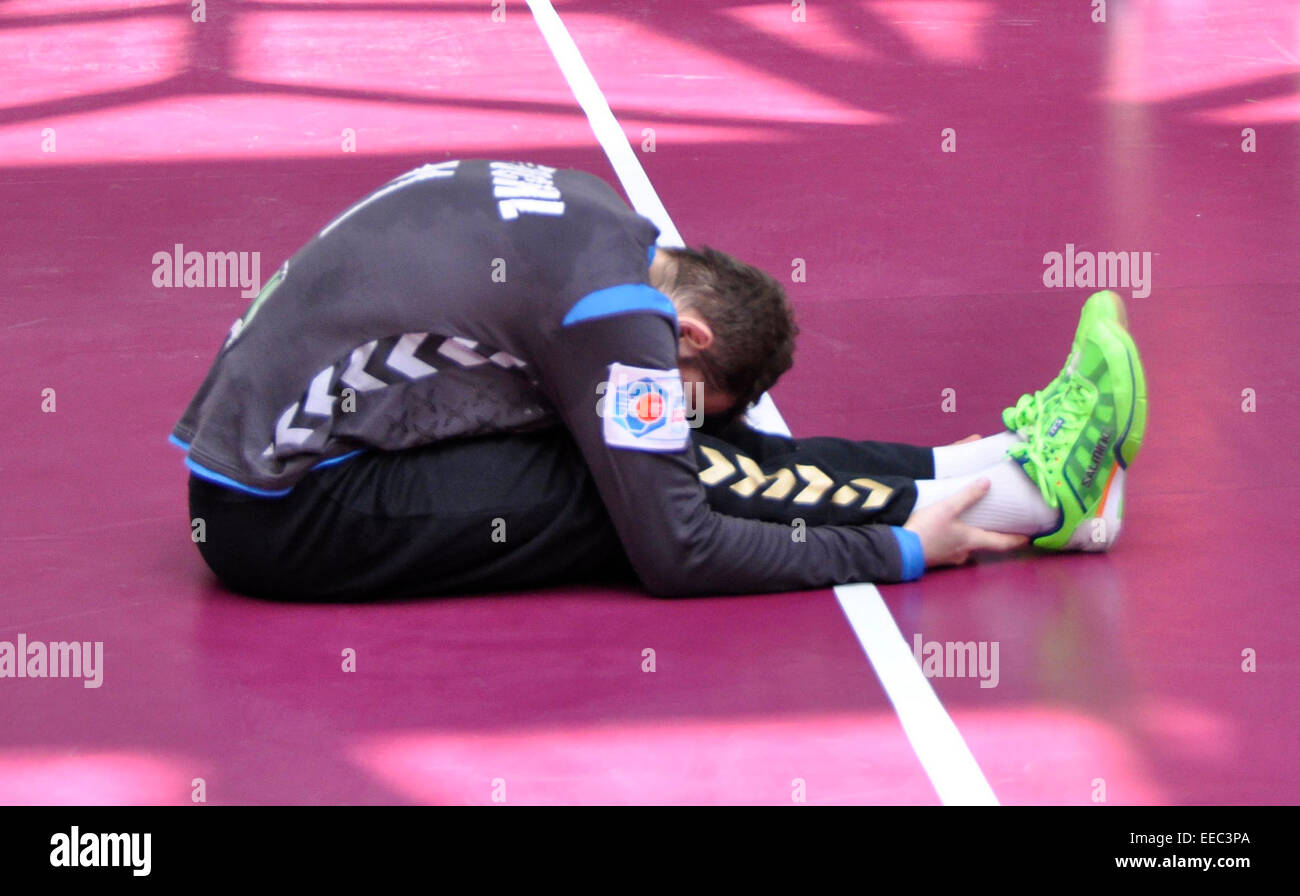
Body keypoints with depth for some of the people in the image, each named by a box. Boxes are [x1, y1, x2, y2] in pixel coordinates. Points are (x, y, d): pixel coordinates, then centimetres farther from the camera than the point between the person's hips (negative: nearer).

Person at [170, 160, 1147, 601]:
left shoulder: (581, 207, 5)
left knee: (659, 456, 3)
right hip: (285, 519, -8)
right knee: (674, 479, -12)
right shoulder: (614, 306, -20)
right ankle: (1021, 488, -4)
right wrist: (901, 551, -10)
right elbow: (675, 554, -17)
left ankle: (1009, 461, 5)